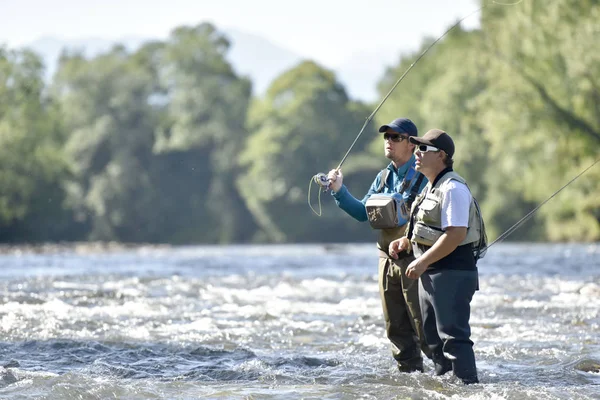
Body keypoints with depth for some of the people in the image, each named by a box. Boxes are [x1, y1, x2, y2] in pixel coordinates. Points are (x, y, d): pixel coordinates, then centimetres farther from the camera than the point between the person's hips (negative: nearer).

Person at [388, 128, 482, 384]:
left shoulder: (452, 188, -15)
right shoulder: (431, 187, 17)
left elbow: (456, 234, -24)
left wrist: (422, 262, -23)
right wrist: (406, 241, 11)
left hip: (452, 274, -11)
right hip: (430, 275, 11)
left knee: (453, 336, -12)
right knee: (433, 337, 15)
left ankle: (469, 386, -10)